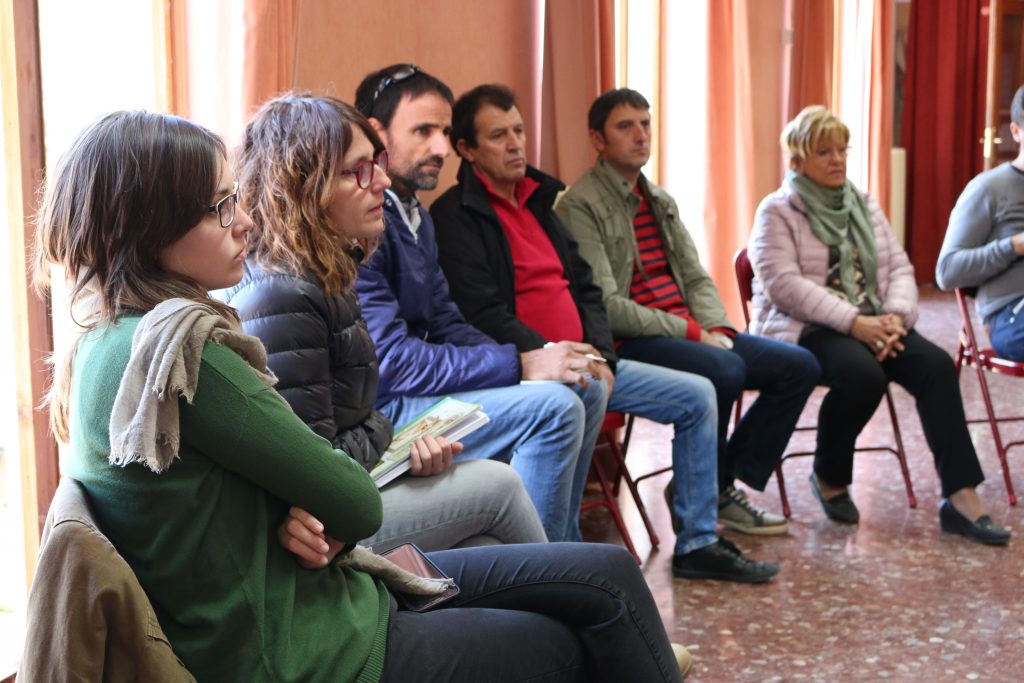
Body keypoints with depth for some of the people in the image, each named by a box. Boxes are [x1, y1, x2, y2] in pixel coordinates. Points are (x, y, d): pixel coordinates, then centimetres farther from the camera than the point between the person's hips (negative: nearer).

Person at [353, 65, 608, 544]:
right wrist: (520, 365, -21)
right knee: (554, 406, -23)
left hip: (412, 389, 11)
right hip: (380, 414, -11)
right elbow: (390, 360, -24)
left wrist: (534, 360, -3)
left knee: (586, 391, 11)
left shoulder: (416, 216, 14)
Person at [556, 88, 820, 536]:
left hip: (690, 333, 9)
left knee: (798, 365, -2)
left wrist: (717, 329, -4)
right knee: (724, 370, -33)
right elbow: (604, 305, -17)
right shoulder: (580, 206, -8)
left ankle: (730, 485, 2)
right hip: (628, 343, -9)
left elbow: (696, 278, 17)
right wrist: (690, 333, -16)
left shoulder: (660, 201, 19)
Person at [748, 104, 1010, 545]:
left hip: (870, 323, 6)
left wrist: (895, 316, -11)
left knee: (935, 364, -22)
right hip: (803, 329, -5)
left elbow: (899, 267, 12)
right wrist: (852, 322, -22)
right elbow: (784, 285, -14)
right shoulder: (776, 212, 0)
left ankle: (961, 499, -25)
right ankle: (829, 478, -8)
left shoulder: (864, 205, 19)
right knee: (863, 372, -35)